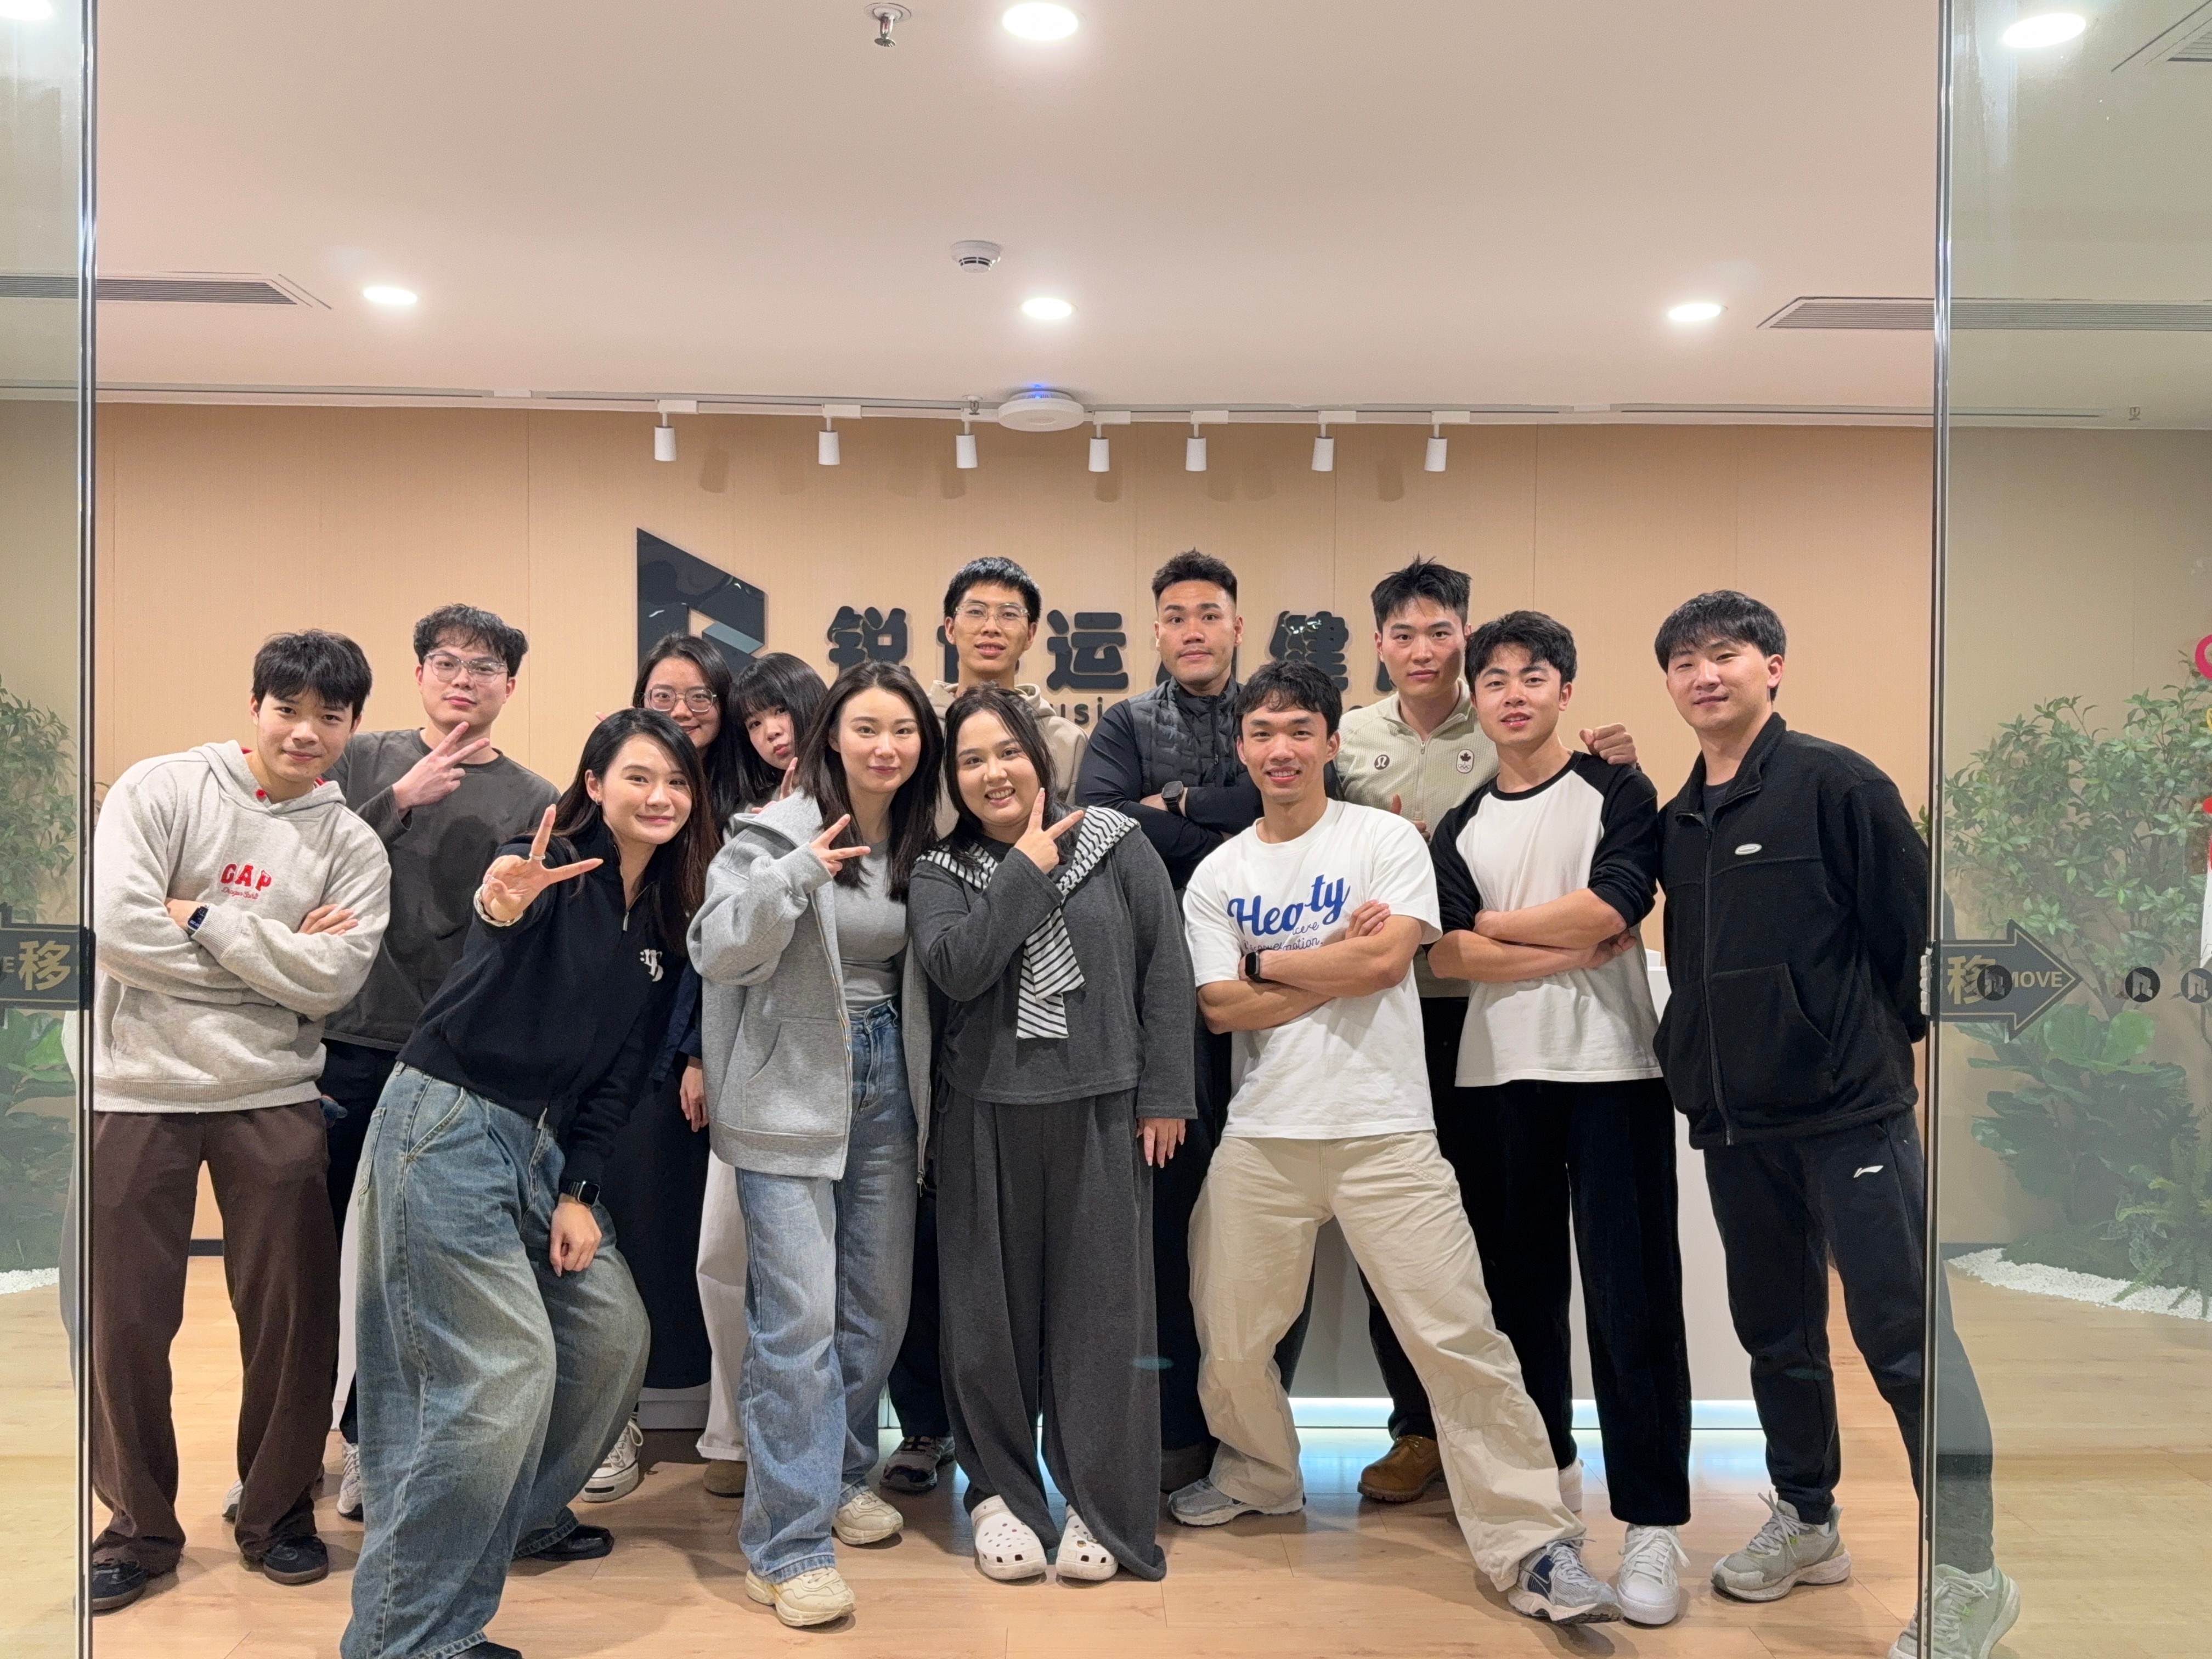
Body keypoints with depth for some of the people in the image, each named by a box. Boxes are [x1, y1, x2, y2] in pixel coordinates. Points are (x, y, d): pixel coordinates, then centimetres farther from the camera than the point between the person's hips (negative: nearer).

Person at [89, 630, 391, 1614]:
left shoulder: (354, 848, 3)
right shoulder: (160, 789, -2)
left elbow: (327, 980, -10)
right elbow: (115, 927, -15)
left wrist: (205, 917, -12)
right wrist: (273, 952, -10)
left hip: (275, 1098, 1)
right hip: (137, 1090, -1)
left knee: (293, 1317, 6)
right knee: (126, 1320, 7)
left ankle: (277, 1513, 26)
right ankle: (138, 1526, 26)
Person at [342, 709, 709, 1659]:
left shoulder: (665, 922, 8)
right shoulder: (552, 866, -13)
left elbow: (621, 1071, 9)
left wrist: (579, 1192, 2)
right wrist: (501, 912, -59)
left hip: (546, 1138, 8)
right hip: (450, 1124, -8)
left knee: (614, 1336, 12)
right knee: (506, 1365, -13)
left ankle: (525, 1514, 36)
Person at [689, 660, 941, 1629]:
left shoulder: (923, 845, 7)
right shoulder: (778, 832, -9)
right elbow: (718, 953, -19)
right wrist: (796, 874, -29)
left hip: (886, 1086, 6)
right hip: (792, 1094, -6)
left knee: (880, 1304, 14)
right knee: (799, 1314, -9)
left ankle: (844, 1474, 35)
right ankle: (787, 1542, 0)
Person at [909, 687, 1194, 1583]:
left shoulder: (1116, 844, 1)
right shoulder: (940, 873, 4)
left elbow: (1164, 970, 1)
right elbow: (956, 969, -15)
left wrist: (1163, 1096, -3)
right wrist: (1026, 868, -13)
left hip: (1100, 1110, -1)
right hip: (986, 1115, 1)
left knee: (1102, 1305, 4)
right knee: (994, 1307, 8)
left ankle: (1102, 1504, 17)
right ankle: (1000, 1493, 24)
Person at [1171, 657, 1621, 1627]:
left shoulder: (1384, 838, 1)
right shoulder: (1217, 875, 9)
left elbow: (1386, 960, -14)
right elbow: (1221, 1007, 0)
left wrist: (1266, 961, -3)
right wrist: (1336, 959, -6)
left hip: (1384, 1131, -3)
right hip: (1262, 1136, 4)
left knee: (1459, 1338, -7)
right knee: (1229, 1337, 12)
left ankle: (1533, 1547, 2)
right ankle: (1260, 1479, 39)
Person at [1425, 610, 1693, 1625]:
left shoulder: (1617, 794, 3)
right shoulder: (1460, 827, 12)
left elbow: (1607, 908, -13)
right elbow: (1448, 955, -2)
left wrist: (1495, 925, -3)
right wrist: (1572, 948, -10)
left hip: (1611, 1070, -3)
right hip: (1497, 1077, 4)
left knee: (1632, 1297, -3)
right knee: (1518, 1289, 11)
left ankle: (1652, 1524, 3)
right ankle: (1544, 1466, 29)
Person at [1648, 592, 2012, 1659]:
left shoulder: (1836, 784, -8)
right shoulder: (1676, 822, 11)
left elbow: (1917, 931, -8)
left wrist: (1876, 1041, -1)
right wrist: (1697, 1064, 12)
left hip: (1848, 1111, -6)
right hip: (1732, 1122, 7)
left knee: (1904, 1334, -3)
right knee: (1776, 1332, 16)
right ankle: (1806, 1524, 32)